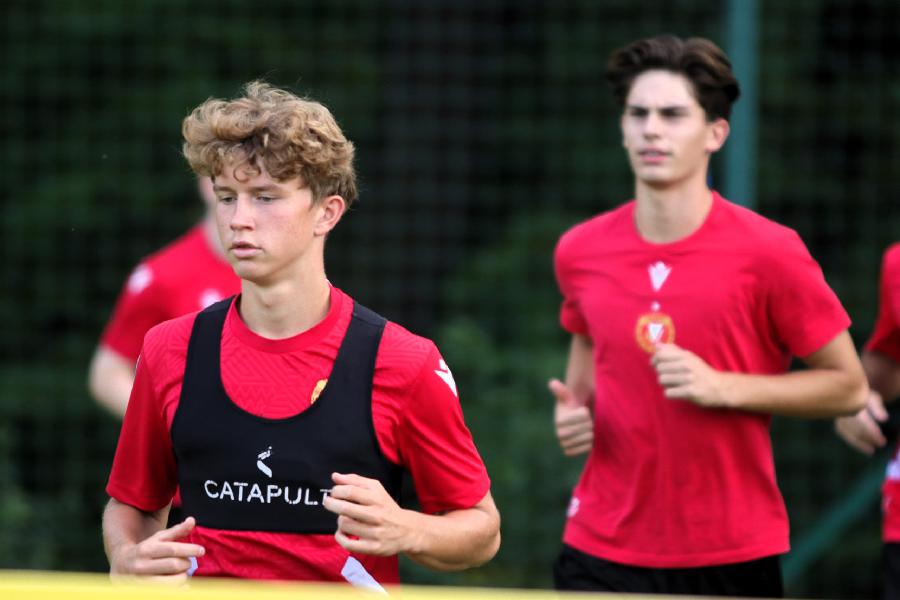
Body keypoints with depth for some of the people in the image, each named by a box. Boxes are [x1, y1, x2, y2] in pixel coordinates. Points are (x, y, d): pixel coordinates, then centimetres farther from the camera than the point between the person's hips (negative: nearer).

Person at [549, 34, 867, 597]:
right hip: (603, 550, 2)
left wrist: (724, 387, -15)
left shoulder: (768, 251, -8)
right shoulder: (579, 251, 4)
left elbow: (848, 386, -2)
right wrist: (574, 408, 3)